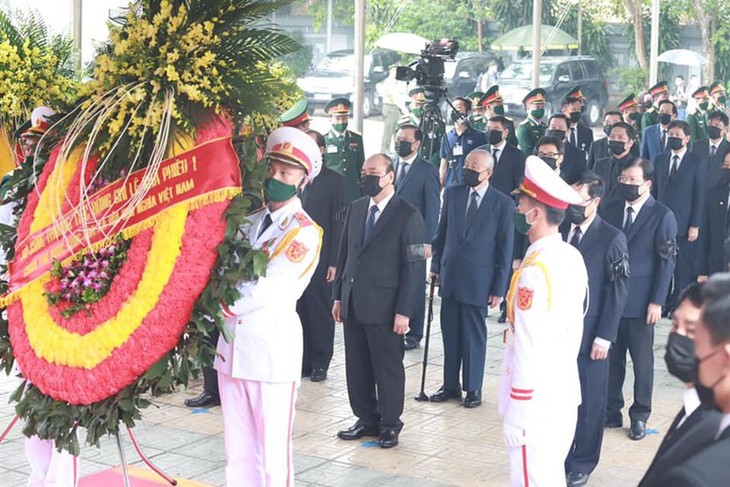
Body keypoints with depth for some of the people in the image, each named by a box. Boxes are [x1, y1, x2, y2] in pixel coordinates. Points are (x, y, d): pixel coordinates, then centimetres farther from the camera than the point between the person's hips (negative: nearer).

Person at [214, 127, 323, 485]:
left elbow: (262, 291, -17)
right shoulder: (249, 222, 12)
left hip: (271, 348, -6)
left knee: (271, 452, 1)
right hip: (232, 344, 6)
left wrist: (223, 301, -8)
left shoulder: (304, 232, -8)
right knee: (237, 451, 12)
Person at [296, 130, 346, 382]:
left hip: (320, 260, -4)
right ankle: (302, 361, 15)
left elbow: (339, 223, -5)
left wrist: (333, 262, -10)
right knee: (300, 310, 6)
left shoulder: (334, 180, -2)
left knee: (320, 312, 3)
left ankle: (320, 363, 13)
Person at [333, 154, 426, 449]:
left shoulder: (407, 215, -9)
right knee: (357, 366, 12)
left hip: (384, 306, -6)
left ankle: (389, 424, 19)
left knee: (387, 367, 5)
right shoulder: (356, 208, 10)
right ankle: (366, 419, 26)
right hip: (352, 303, 6)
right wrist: (338, 295, 11)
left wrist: (404, 311, -14)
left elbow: (415, 267, -10)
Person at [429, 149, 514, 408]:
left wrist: (499, 288, -6)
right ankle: (450, 385, 22)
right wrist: (436, 265, 9)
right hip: (450, 277, 4)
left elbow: (505, 249, -4)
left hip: (478, 280, -4)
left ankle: (473, 388, 18)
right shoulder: (452, 194, 5)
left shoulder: (503, 204, -6)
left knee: (474, 335, 5)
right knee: (450, 334, 10)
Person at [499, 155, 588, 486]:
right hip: (565, 394, 8)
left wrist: (514, 416, -16)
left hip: (536, 402, -8)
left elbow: (529, 352, -22)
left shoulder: (535, 271, -22)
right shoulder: (573, 257, 4)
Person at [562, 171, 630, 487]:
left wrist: (604, 336, -11)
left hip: (589, 336, -4)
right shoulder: (561, 230, 6)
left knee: (588, 402, 7)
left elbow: (618, 291, -8)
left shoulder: (612, 239, -7)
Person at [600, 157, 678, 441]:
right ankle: (611, 411, 22)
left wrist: (657, 301, -11)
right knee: (611, 358, 10)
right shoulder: (609, 210, 5)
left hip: (640, 302, -3)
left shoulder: (662, 216, -6)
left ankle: (640, 416, 19)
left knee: (642, 361, 7)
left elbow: (666, 261, -7)